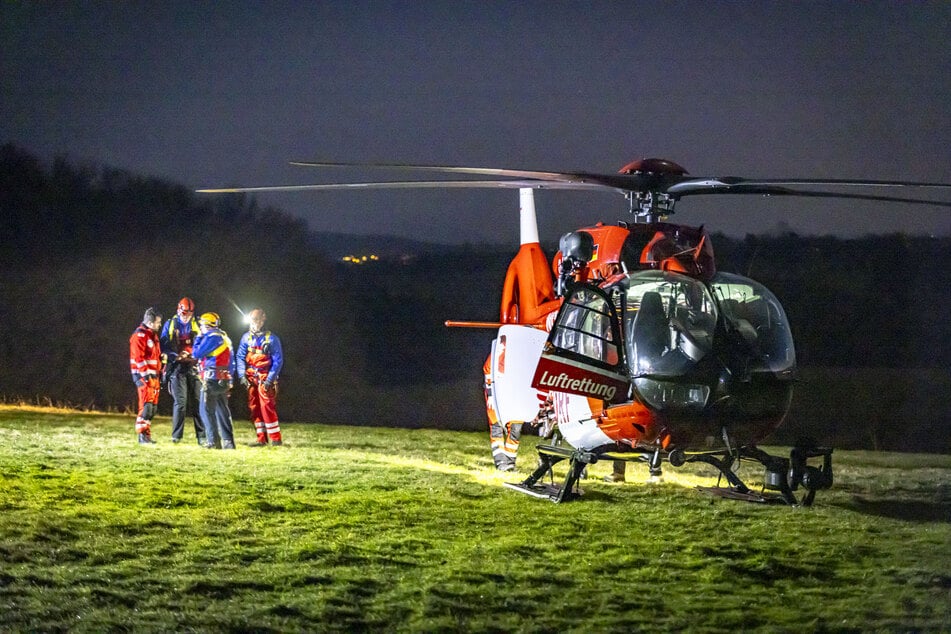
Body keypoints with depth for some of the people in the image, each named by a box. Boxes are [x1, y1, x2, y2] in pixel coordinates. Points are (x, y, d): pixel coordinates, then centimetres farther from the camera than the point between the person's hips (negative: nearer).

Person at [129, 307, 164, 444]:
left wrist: (160, 373, 22)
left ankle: (146, 434, 14)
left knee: (153, 407, 9)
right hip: (143, 375, -10)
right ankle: (142, 436, -13)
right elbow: (138, 358, -19)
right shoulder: (140, 335, -12)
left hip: (154, 375, 10)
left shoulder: (153, 335, 19)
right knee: (146, 405, -14)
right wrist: (146, 375, -23)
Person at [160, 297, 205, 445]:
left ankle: (202, 436, 2)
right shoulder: (170, 325, 7)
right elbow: (164, 346, 3)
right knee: (180, 402, -9)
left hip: (194, 367, 2)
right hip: (177, 367, -2)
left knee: (198, 402, -1)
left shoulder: (197, 325, 11)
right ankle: (176, 436, -1)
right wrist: (176, 356, -14)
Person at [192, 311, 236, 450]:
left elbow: (196, 353, -10)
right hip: (224, 380, 9)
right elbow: (231, 361, 19)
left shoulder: (211, 337, -11)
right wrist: (228, 380, 20)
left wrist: (198, 337, 4)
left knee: (207, 411, -4)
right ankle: (228, 442, 9)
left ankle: (213, 442, -9)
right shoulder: (224, 337, 18)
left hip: (212, 379, -9)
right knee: (223, 411, 11)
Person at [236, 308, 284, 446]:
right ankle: (262, 438, 11)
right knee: (254, 408, 5)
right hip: (251, 379, 5)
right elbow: (240, 357, 8)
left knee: (267, 406, -12)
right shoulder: (246, 337, 7)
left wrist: (270, 379, -13)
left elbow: (278, 361, -7)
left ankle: (276, 439, -8)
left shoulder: (271, 339, -6)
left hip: (265, 378, -5)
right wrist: (242, 375, -5)